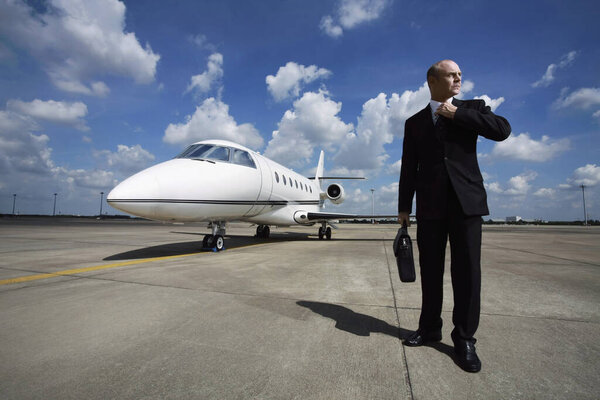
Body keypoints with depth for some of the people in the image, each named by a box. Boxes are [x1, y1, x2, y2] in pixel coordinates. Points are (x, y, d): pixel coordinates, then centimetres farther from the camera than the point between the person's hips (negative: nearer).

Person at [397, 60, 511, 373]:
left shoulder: (472, 108, 12)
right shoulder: (414, 122, 13)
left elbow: (502, 130, -7)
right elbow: (409, 169, 9)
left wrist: (456, 113, -5)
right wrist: (404, 206, 5)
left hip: (466, 201, -1)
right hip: (430, 205, 1)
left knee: (467, 270, 0)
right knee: (430, 269, 7)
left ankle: (464, 338, 15)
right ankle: (430, 327, 23)